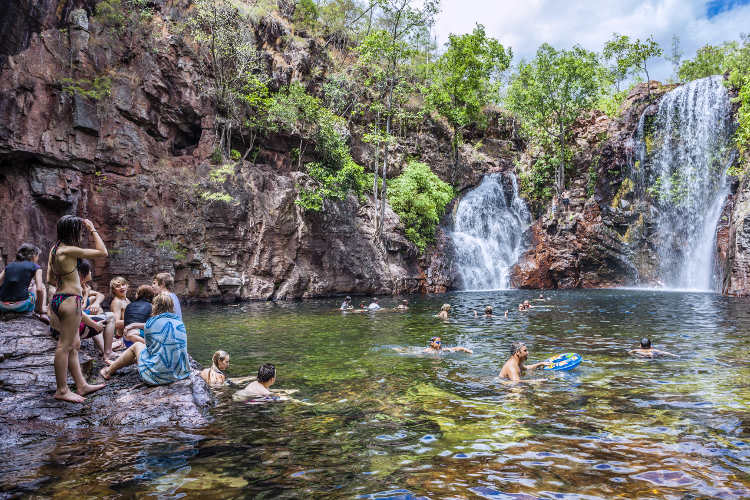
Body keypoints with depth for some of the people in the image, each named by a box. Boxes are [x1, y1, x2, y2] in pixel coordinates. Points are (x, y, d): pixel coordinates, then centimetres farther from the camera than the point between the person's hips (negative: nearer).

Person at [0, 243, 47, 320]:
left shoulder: (9, 266, 17)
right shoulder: (35, 267, 4)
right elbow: (39, 289, -7)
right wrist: (40, 309, 4)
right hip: (22, 306, -6)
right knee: (42, 286, 22)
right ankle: (43, 314, 7)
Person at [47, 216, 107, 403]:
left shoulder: (54, 249, 11)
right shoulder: (69, 250, -17)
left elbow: (50, 278, 16)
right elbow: (103, 252, -13)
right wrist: (93, 230, -6)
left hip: (58, 297, 10)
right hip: (70, 300, -10)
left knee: (74, 344, 15)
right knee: (65, 345, -2)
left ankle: (82, 385, 23)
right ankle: (62, 390, 7)